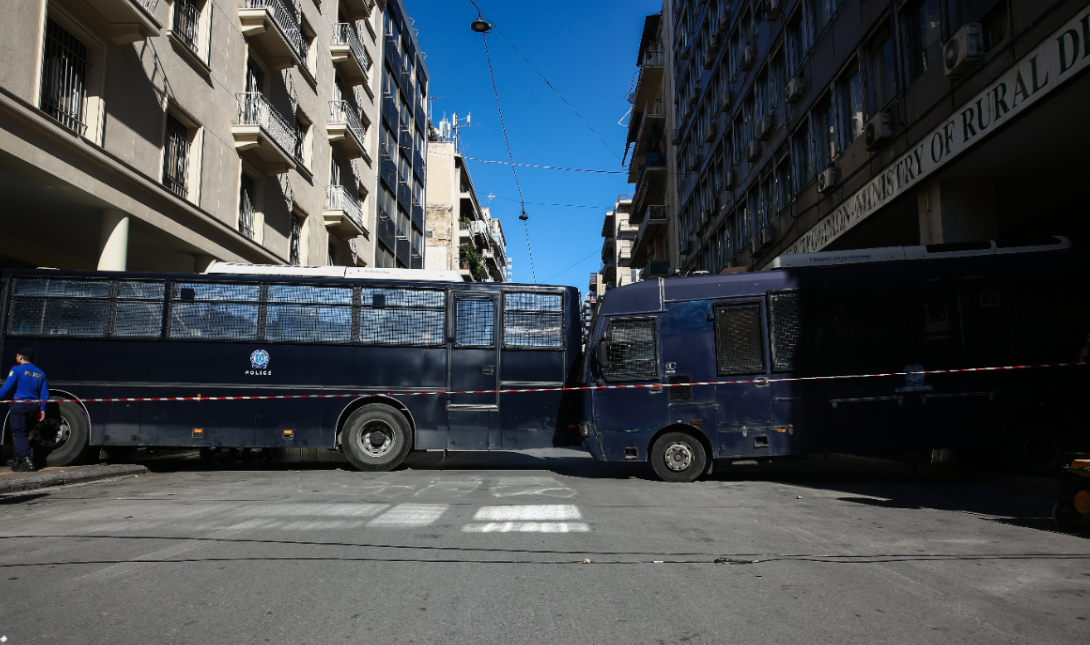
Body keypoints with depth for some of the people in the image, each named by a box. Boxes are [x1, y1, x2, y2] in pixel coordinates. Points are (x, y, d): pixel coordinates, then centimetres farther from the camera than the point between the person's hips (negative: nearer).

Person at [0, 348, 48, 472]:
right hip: (34, 406, 6)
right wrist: (42, 409, 15)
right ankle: (17, 461, 27)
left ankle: (27, 461, -14)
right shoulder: (40, 373, 11)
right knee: (21, 433, 20)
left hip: (19, 405, -6)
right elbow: (44, 393, 11)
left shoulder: (17, 369, -6)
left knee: (18, 434, -4)